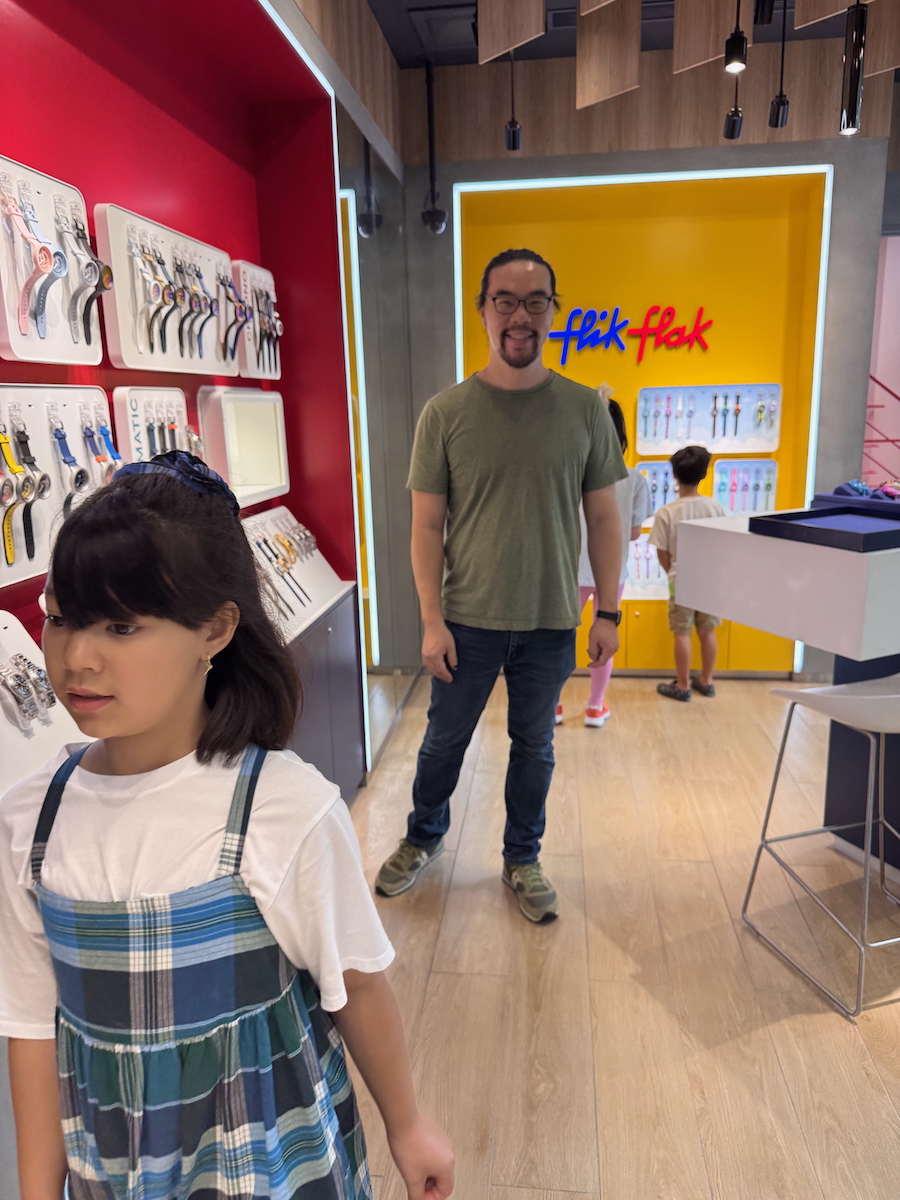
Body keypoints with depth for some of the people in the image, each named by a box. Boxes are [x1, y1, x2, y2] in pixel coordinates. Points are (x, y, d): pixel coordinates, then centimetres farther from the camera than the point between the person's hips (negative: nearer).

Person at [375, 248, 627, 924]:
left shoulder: (585, 409, -1)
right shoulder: (446, 413, -5)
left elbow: (603, 517, 2)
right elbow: (427, 525, -4)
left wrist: (608, 612, 0)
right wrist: (433, 620, -8)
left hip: (551, 622, 1)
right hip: (467, 620, 0)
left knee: (534, 746, 16)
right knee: (445, 740, 16)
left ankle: (523, 859, 38)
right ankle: (424, 838, 43)